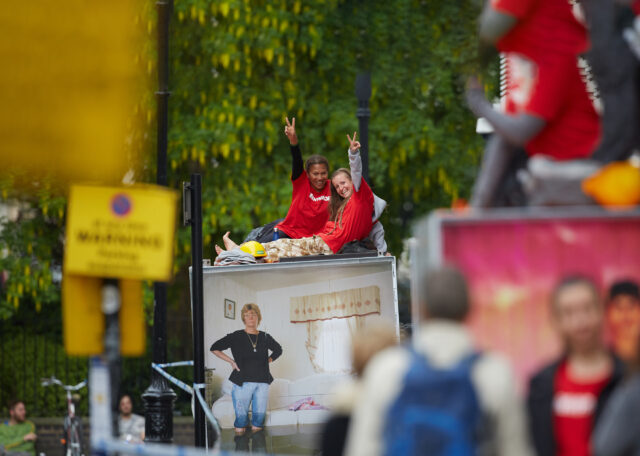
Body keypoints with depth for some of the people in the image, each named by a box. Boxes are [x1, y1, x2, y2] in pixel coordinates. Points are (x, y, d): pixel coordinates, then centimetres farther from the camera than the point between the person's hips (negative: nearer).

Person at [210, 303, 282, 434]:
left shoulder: (265, 338, 11)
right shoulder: (236, 337, 2)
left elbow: (278, 350, 31)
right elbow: (215, 348, 6)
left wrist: (268, 361, 14)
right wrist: (231, 361, 0)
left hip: (262, 382, 3)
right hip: (243, 382, -3)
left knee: (259, 417, 3)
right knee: (241, 418, -5)